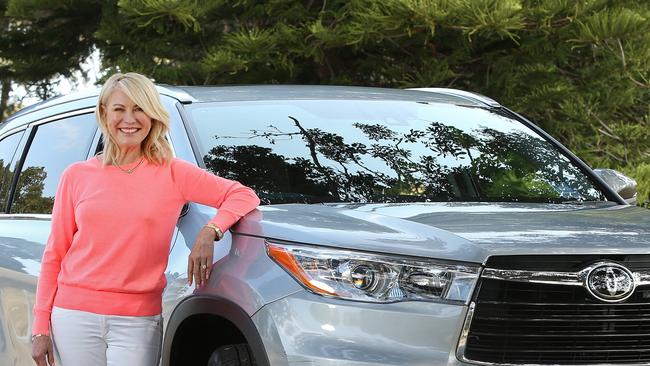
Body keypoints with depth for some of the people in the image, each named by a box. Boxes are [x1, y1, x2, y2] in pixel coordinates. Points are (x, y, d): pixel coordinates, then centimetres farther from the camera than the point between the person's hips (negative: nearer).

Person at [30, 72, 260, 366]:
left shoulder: (172, 173, 3)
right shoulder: (77, 176, 8)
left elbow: (243, 196, 1)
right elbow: (54, 255, 8)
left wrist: (209, 232, -18)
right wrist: (40, 328, 3)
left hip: (138, 322, -1)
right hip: (75, 317, 1)